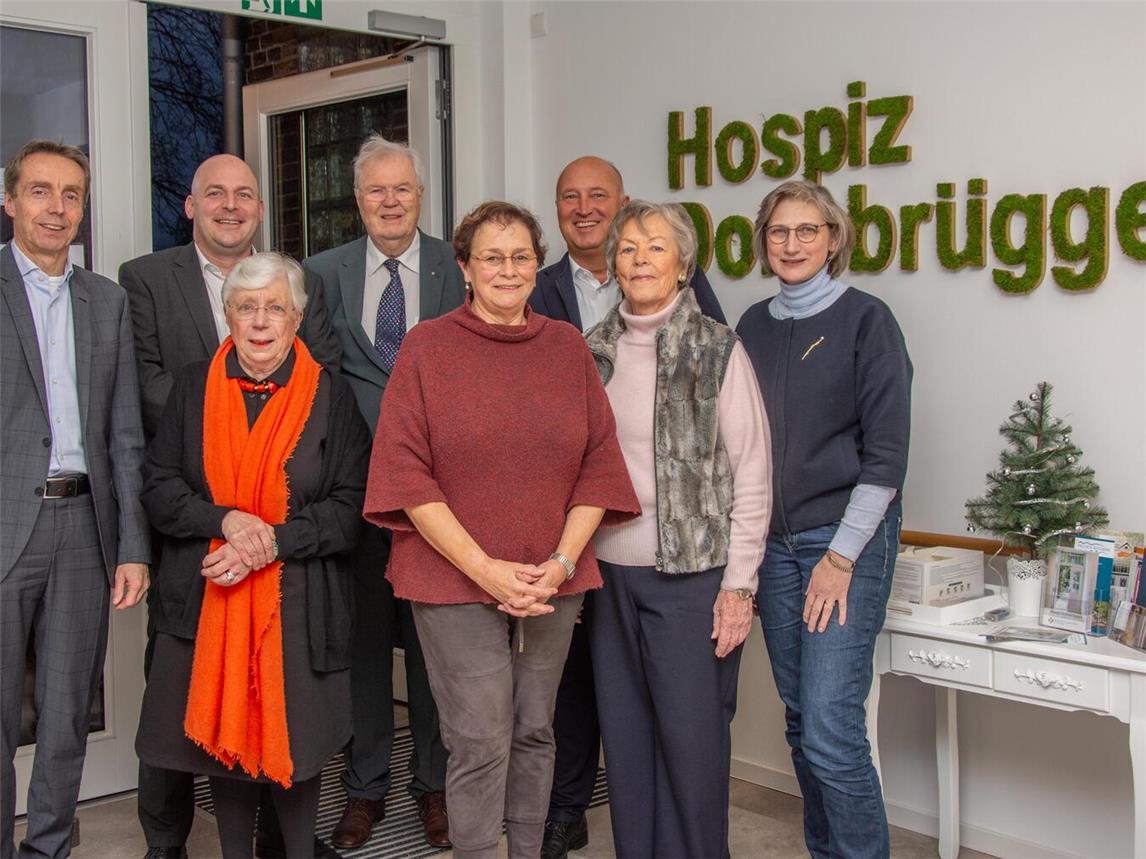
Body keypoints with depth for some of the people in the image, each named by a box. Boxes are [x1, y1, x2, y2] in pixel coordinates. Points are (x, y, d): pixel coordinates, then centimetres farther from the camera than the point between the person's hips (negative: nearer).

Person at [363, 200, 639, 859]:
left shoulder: (568, 347, 6)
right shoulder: (428, 347, -3)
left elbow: (599, 463, 5)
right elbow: (406, 473, -8)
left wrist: (561, 561, -7)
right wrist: (485, 569, -14)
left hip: (551, 583, 3)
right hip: (455, 580, -3)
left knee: (535, 731, 13)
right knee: (481, 742, -2)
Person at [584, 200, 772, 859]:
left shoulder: (718, 351, -5)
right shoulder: (594, 351, 8)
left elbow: (752, 475, -6)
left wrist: (739, 584, -9)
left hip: (693, 576, -4)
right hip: (611, 575, 4)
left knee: (692, 740, 1)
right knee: (625, 736, 12)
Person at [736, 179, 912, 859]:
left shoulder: (866, 320, -5)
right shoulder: (755, 326, 11)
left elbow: (886, 452, -9)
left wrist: (841, 556, -12)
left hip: (847, 538, -5)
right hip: (775, 541, 5)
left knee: (832, 728, -11)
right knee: (801, 721, 10)